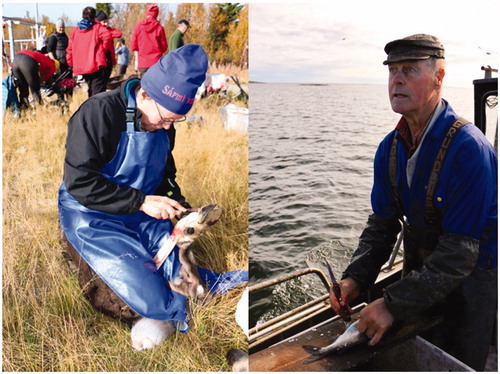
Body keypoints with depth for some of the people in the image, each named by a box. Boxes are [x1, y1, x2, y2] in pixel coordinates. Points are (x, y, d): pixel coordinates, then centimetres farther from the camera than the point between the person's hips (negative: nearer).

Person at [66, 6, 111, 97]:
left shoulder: (75, 30, 15)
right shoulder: (97, 27, 2)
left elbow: (70, 49, 11)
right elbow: (107, 36, -18)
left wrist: (71, 64, 18)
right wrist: (103, 48, -2)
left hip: (81, 67, 6)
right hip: (97, 65, -6)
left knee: (91, 90, 20)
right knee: (98, 93, -11)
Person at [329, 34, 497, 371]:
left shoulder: (469, 149, -28)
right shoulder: (390, 148, -4)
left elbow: (460, 251, -29)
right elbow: (382, 223, -1)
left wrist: (394, 304, -30)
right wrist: (355, 278, -15)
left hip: (472, 278, -6)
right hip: (420, 273, 6)